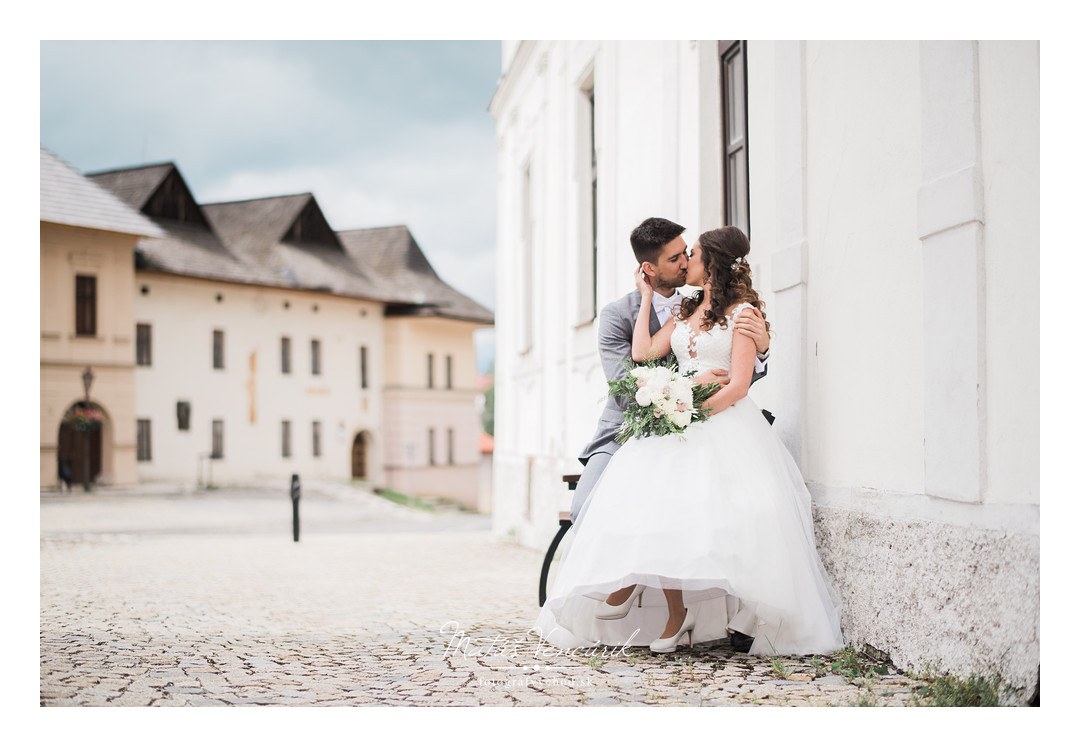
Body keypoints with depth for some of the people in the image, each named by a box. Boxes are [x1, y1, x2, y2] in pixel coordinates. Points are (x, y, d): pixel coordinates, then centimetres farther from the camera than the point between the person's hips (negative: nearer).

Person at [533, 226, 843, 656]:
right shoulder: (685, 311, 23)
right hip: (680, 423, 5)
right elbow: (643, 352, 10)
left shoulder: (742, 311, 2)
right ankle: (674, 613, -18)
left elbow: (738, 385, -7)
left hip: (724, 423, -5)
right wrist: (646, 297, 18)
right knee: (652, 496, -21)